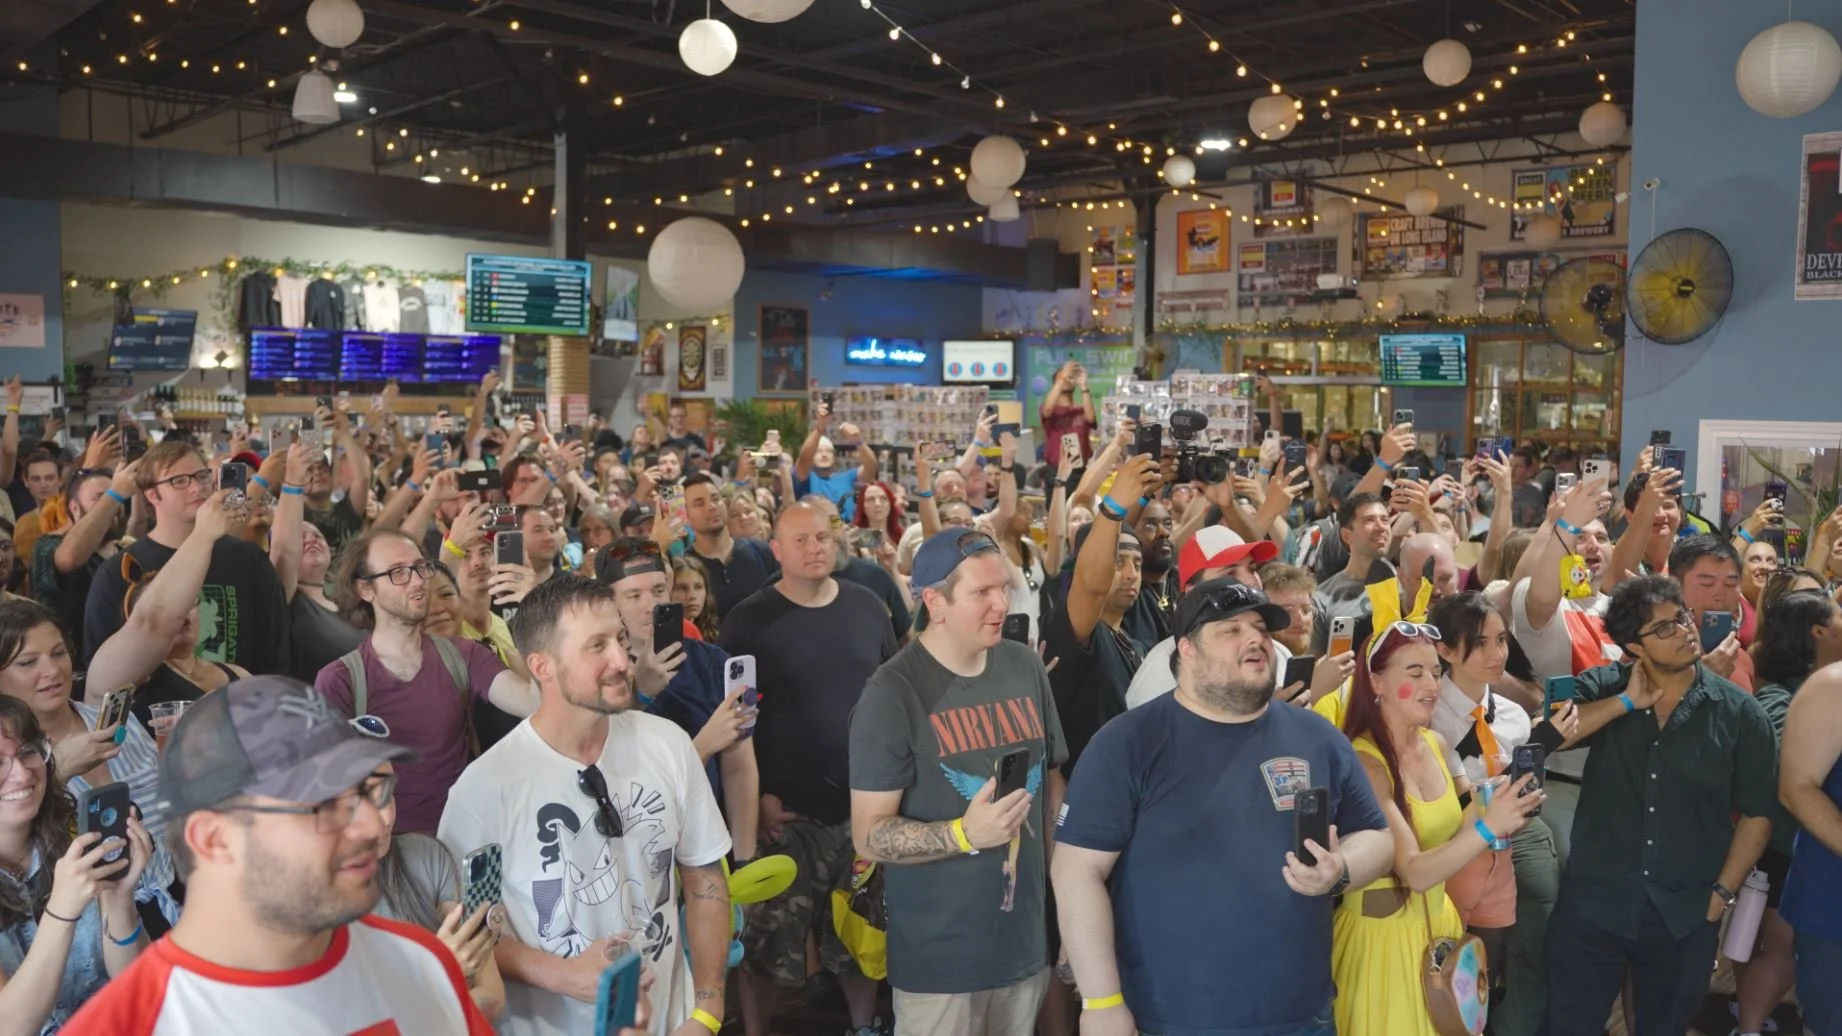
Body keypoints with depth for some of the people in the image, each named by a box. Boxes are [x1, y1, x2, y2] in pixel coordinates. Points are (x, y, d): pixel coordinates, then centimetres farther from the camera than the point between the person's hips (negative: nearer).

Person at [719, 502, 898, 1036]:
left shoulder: (867, 607, 4)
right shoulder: (749, 620, -6)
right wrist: (757, 796, -12)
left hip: (867, 803, 3)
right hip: (788, 811, -3)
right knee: (768, 945, 3)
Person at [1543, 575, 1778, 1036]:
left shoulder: (1740, 713, -4)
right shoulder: (1601, 688, -3)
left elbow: (1757, 812, 2)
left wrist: (1722, 892, -3)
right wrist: (1627, 702, -18)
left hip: (1687, 913, 1)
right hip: (1593, 902, 0)